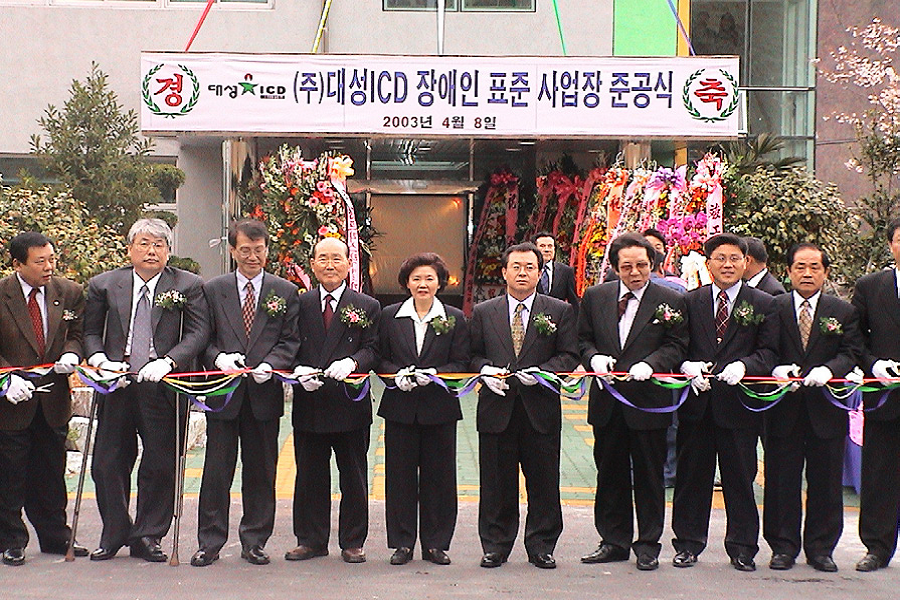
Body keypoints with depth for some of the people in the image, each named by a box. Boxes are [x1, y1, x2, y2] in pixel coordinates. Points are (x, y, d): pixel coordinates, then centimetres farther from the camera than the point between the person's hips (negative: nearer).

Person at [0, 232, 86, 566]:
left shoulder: (69, 293, 2)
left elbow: (77, 333, 11)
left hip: (54, 399, 3)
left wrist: (71, 354, -11)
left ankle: (55, 537, 24)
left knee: (51, 473, 13)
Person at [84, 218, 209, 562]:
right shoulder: (104, 285, 8)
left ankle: (148, 536, 16)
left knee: (161, 465, 3)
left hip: (163, 389, -2)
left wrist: (167, 361, -18)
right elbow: (90, 331, 13)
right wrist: (99, 359, -7)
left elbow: (198, 333, -4)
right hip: (117, 387, 2)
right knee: (108, 463, 5)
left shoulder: (189, 286, 3)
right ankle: (114, 534, 21)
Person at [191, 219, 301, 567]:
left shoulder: (286, 292, 8)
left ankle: (254, 541, 15)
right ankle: (210, 542, 7)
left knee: (261, 471, 6)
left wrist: (270, 365, -14)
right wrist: (218, 358, -14)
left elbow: (290, 341, 4)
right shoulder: (212, 290, 8)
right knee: (216, 470, 0)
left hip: (264, 393, 1)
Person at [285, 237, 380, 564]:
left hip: (350, 404, -1)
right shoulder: (300, 304, 8)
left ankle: (353, 543, 16)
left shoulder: (367, 307, 5)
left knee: (353, 476, 5)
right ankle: (310, 540, 19)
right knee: (310, 476, 8)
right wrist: (299, 370, -11)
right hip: (309, 403, 1)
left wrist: (352, 363, -21)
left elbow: (372, 350, -2)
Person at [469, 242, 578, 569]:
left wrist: (541, 371, -13)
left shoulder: (559, 312, 6)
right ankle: (495, 546, 15)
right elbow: (473, 355, 11)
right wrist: (486, 370, -9)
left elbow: (569, 356, 2)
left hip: (541, 408, -1)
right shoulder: (483, 312, 9)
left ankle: (541, 546, 14)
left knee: (543, 481, 3)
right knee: (496, 482, 5)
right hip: (496, 407, 1)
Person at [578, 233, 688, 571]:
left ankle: (648, 545, 14)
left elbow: (676, 346, -3)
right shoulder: (595, 297, 7)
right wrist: (594, 357, -9)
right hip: (607, 402, 3)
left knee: (649, 476, 4)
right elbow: (583, 339, 12)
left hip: (648, 400, -3)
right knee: (610, 475, 11)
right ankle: (614, 542, 21)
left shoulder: (671, 301, -2)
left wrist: (650, 364, -20)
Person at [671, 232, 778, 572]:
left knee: (740, 477, 4)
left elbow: (769, 352, -1)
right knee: (692, 475, 7)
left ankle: (742, 548, 14)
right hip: (697, 403, 1)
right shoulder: (690, 302, 9)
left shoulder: (763, 305, 5)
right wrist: (687, 366, -13)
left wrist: (743, 365, -20)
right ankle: (688, 544, 17)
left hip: (738, 402, -1)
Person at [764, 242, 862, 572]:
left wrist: (828, 370, -18)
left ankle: (821, 548, 17)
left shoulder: (844, 312, 7)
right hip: (784, 409, -1)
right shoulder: (773, 307, 4)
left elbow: (851, 353, 0)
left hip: (826, 408, 1)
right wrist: (777, 369, -19)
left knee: (825, 482, 6)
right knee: (781, 480, 4)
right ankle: (784, 547, 14)